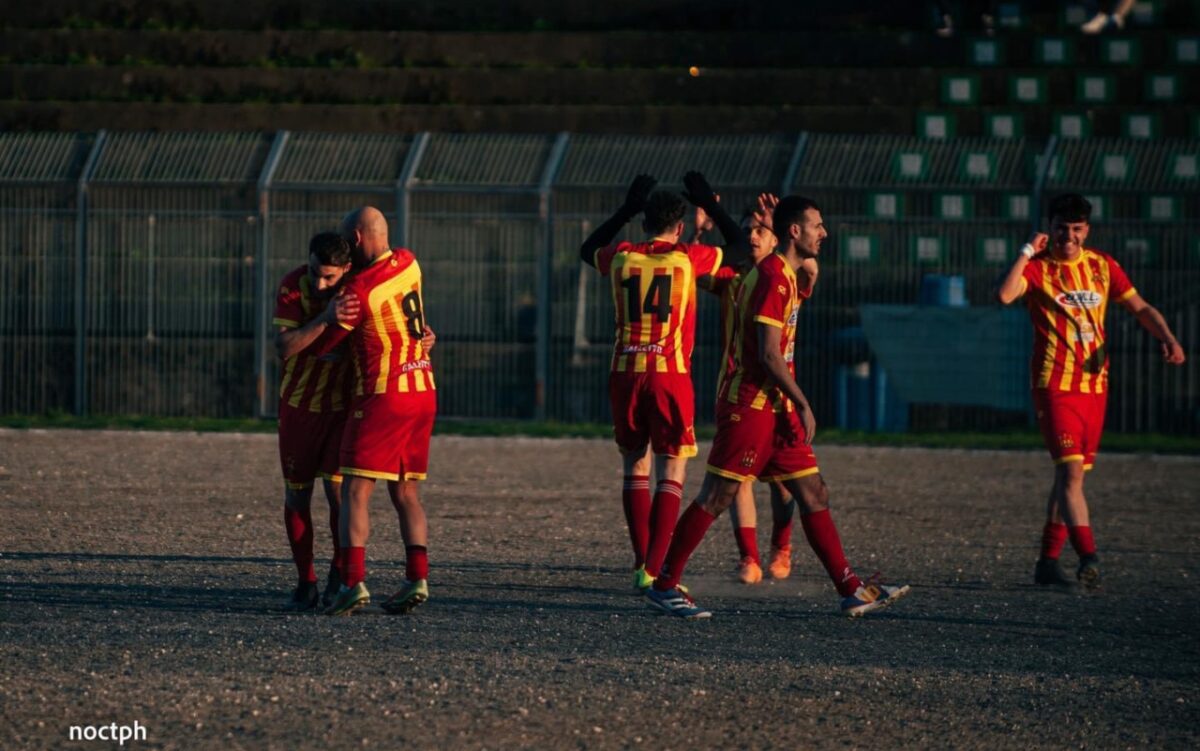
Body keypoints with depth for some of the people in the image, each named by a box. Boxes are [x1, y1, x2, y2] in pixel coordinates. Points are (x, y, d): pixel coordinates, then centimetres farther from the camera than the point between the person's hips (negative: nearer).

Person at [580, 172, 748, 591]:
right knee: (671, 473, 0)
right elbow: (740, 249, 12)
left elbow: (587, 250, 29)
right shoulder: (687, 258, -4)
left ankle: (642, 564, 12)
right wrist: (710, 204, 21)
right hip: (670, 375, -3)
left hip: (625, 373, 3)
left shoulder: (621, 257, 4)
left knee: (635, 466, 14)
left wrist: (627, 209, 33)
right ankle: (654, 569, -11)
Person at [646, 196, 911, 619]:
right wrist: (803, 405, -16)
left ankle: (851, 590, 7)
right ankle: (664, 585, 0)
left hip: (776, 408, 10)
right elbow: (768, 353, -20)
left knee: (814, 495, 7)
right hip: (750, 405, -10)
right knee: (717, 496, -6)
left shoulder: (784, 276, 15)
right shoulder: (773, 277, -15)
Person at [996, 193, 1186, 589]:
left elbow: (1141, 308, 11)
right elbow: (1005, 294, -24)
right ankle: (1088, 556, -27)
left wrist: (1169, 339, -6)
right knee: (1070, 469, -17)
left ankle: (1048, 562, 15)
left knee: (1070, 472, 8)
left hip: (1095, 384, 5)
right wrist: (1028, 252, -19)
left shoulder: (1102, 266, 9)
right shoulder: (1036, 267, -4)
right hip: (1055, 384, -5)